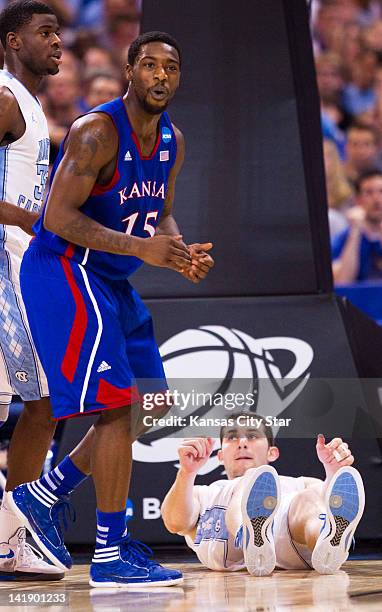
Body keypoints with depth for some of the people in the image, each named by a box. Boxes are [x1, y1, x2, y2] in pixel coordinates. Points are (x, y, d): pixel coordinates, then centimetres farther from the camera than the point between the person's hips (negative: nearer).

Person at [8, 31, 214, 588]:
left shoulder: (172, 141, 7)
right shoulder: (98, 131, -20)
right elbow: (59, 217, -23)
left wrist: (181, 253, -2)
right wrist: (140, 247, -30)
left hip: (109, 281, 10)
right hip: (63, 270, -10)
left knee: (147, 406, 12)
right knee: (118, 405, -15)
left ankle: (42, 498, 24)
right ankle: (110, 556, -10)